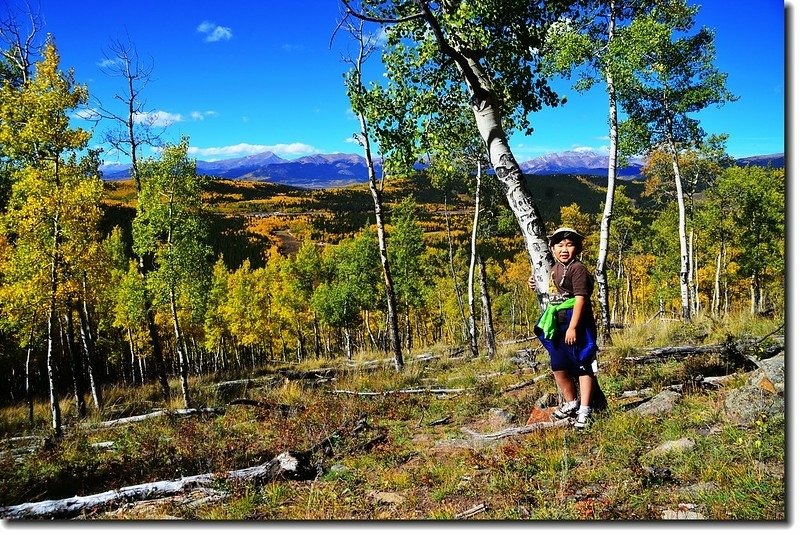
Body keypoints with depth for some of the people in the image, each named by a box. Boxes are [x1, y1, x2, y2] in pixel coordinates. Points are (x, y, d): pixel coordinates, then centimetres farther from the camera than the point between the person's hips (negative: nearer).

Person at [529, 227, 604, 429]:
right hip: (558, 325, 9)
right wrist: (537, 285, 16)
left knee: (583, 365, 0)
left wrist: (573, 327, -23)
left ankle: (584, 410, 5)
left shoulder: (577, 269, -13)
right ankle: (571, 403, 33)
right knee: (558, 367, 14)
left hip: (577, 324, -9)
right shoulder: (555, 269, 12)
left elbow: (580, 298, -19)